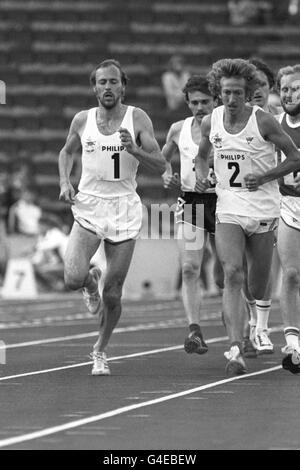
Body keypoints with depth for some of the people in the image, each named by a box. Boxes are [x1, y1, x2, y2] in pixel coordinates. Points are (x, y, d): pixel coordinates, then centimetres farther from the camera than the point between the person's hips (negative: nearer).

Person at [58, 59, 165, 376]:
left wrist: (133, 149, -25)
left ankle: (100, 350, 25)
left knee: (112, 295, 1)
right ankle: (90, 282, 18)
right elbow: (67, 151, 22)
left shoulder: (138, 119, -4)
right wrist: (64, 182, 5)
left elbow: (160, 166, -8)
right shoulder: (82, 120, 3)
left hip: (124, 211, -1)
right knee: (73, 278, -20)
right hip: (88, 207, 1)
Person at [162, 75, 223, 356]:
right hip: (190, 203, 2)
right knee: (189, 269, -15)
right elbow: (164, 157, 24)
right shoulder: (178, 130, 6)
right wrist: (166, 175, 3)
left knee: (223, 276, 5)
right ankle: (194, 331, -19)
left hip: (221, 200, -1)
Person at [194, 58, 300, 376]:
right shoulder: (210, 122, 2)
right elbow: (202, 154, 22)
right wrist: (201, 175, 0)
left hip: (263, 210, -2)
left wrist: (264, 177, -16)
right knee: (232, 275, -18)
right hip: (228, 210, 2)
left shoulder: (263, 121, -9)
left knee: (258, 287, 7)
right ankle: (235, 349, -26)